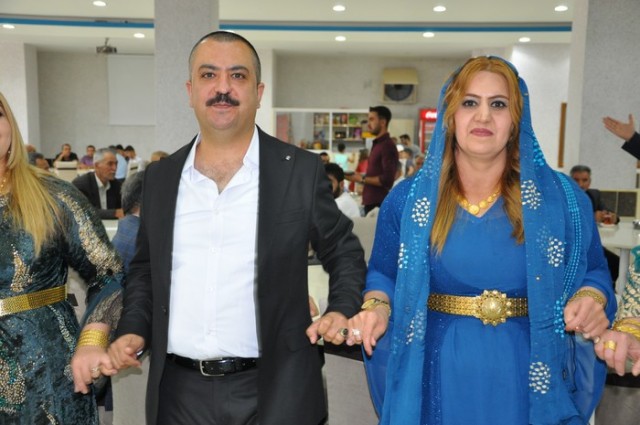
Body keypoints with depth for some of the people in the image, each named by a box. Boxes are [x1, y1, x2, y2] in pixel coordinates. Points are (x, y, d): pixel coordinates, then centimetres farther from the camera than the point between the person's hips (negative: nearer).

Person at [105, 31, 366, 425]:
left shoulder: (301, 170, -5)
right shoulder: (160, 177, 4)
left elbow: (344, 254, 4)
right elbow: (145, 268, 15)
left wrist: (342, 311, -12)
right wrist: (133, 329, 1)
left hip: (274, 389, -2)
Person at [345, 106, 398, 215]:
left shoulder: (387, 146, -13)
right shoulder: (377, 144, 16)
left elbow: (387, 179, -21)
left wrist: (362, 179, -13)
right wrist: (360, 176, 7)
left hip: (379, 203, -9)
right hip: (371, 201, 9)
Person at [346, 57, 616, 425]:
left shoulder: (562, 198, -4)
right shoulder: (407, 199, -3)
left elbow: (592, 273, 5)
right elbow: (384, 275, 6)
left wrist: (590, 302, -16)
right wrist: (377, 308, -14)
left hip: (527, 377, 0)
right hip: (439, 377, 0)